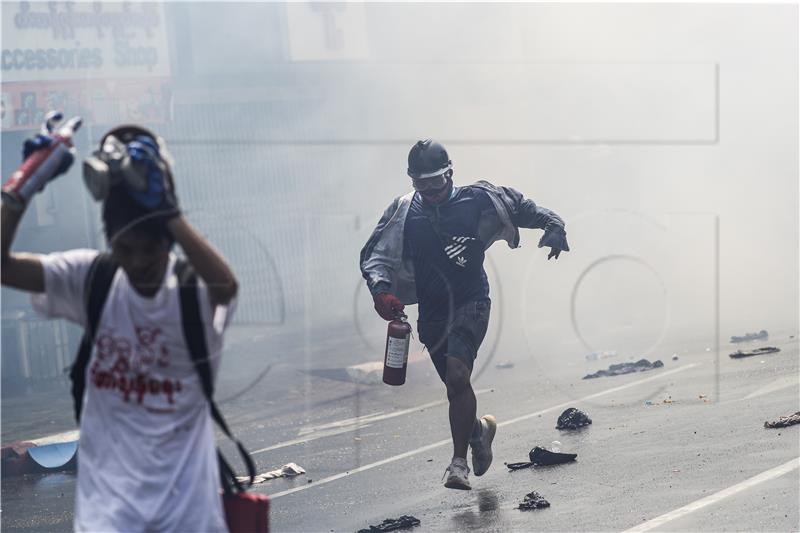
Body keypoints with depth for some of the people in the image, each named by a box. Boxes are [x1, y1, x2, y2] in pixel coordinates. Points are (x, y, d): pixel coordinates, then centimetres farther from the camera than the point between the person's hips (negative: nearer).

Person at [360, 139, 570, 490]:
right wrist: (381, 290, -19)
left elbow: (521, 208, 10)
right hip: (432, 313, 4)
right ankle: (479, 429, 46)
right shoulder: (404, 213, 0)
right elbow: (374, 257, 0)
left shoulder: (476, 200, -3)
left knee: (457, 376, -23)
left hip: (470, 305, -4)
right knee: (456, 385, 13)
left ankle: (459, 461, -18)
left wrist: (553, 225, -6)